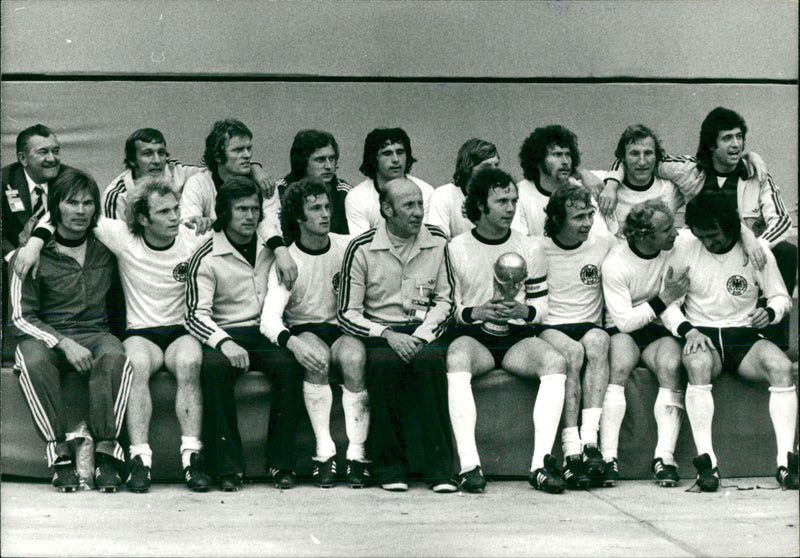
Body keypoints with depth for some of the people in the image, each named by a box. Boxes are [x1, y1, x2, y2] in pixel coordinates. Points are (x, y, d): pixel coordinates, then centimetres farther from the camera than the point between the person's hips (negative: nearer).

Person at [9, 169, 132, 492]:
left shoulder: (106, 246, 12)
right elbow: (21, 316, -2)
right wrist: (64, 344, -16)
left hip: (95, 333, 1)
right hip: (45, 335, -1)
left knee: (115, 359, -34)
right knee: (34, 363, -36)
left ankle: (107, 453, -34)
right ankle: (60, 454, -31)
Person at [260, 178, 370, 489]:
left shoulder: (348, 248, 3)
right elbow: (269, 318, -17)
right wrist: (292, 342, -37)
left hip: (343, 328, 1)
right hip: (303, 331, -1)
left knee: (353, 357, -33)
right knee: (317, 357, -35)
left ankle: (356, 453, -30)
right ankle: (324, 451, -29)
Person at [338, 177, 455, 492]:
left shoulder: (437, 242, 8)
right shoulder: (362, 248, -1)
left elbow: (445, 300, 11)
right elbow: (347, 314, 0)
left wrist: (421, 335, -7)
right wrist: (387, 335, -15)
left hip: (425, 331, 1)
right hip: (379, 332, -1)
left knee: (430, 360, -33)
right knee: (384, 363, -34)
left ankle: (440, 469, -28)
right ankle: (390, 467, -22)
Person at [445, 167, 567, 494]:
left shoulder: (530, 249, 13)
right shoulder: (456, 249, 6)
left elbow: (542, 305, 12)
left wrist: (523, 311, -11)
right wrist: (476, 312, -16)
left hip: (518, 337, 2)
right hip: (472, 335, -2)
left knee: (555, 361, -30)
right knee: (457, 358, -38)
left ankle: (541, 463, -34)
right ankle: (469, 465, -42)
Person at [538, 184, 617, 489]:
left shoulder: (604, 240, 6)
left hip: (590, 325, 2)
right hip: (548, 327, -2)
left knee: (596, 342, -35)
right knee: (572, 352, -36)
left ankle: (590, 442, -44)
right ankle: (571, 451, -41)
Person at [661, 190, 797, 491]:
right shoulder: (683, 251, 3)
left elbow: (781, 297, 13)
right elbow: (668, 304, 5)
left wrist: (770, 312, -11)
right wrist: (688, 330, -14)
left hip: (744, 335, 1)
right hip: (701, 336, -1)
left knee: (781, 366, -31)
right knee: (698, 365, -38)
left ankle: (786, 460, -30)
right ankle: (706, 461, -38)